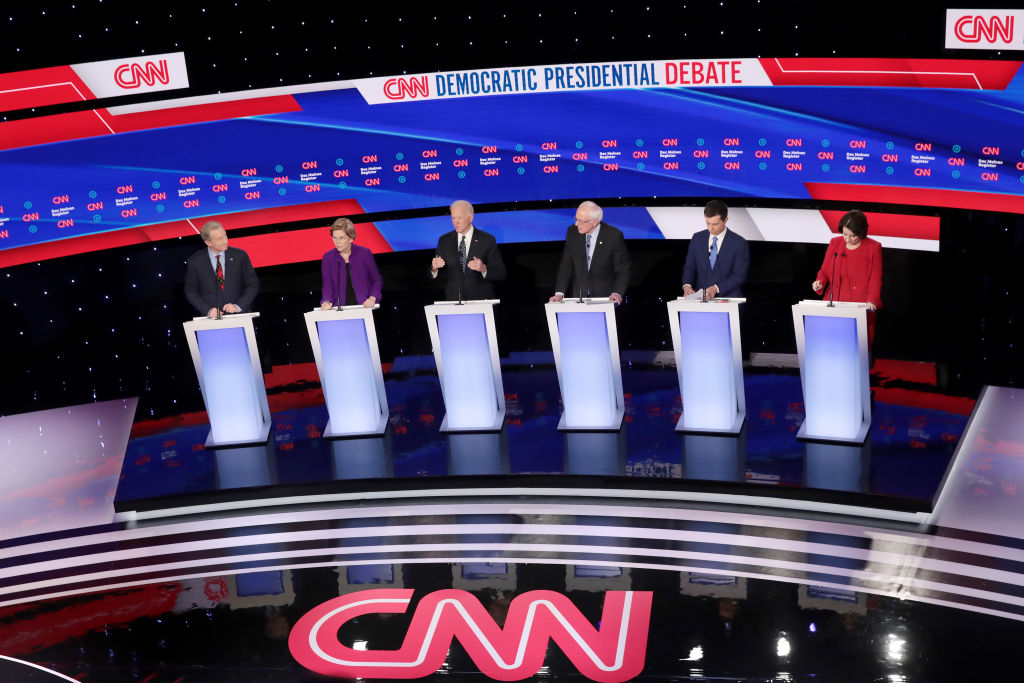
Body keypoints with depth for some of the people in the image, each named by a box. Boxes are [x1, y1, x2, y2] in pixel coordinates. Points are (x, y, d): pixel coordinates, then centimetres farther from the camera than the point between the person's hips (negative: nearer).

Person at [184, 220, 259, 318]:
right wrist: (208, 310, -7)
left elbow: (253, 285, 6)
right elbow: (191, 292, 8)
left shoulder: (240, 256, 2)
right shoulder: (194, 262, 2)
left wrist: (238, 306, -7)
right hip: (212, 318, 0)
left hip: (239, 315, 0)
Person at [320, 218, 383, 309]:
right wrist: (326, 302, -17)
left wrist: (372, 299, -11)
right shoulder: (328, 257, 5)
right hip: (340, 309, 2)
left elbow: (377, 281, 7)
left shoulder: (364, 253, 0)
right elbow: (328, 286, 4)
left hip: (364, 307, -2)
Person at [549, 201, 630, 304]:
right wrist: (559, 293, -9)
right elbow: (566, 266, 3)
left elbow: (623, 270, -5)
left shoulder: (614, 235, -10)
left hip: (604, 297, -2)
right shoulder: (572, 232, 0)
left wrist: (617, 293, -20)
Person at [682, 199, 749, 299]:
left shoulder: (739, 244, -1)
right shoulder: (697, 238, 10)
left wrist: (716, 288, -17)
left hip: (728, 298, -2)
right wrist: (686, 285, -9)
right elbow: (689, 267, 12)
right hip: (700, 298, 3)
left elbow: (740, 275, -4)